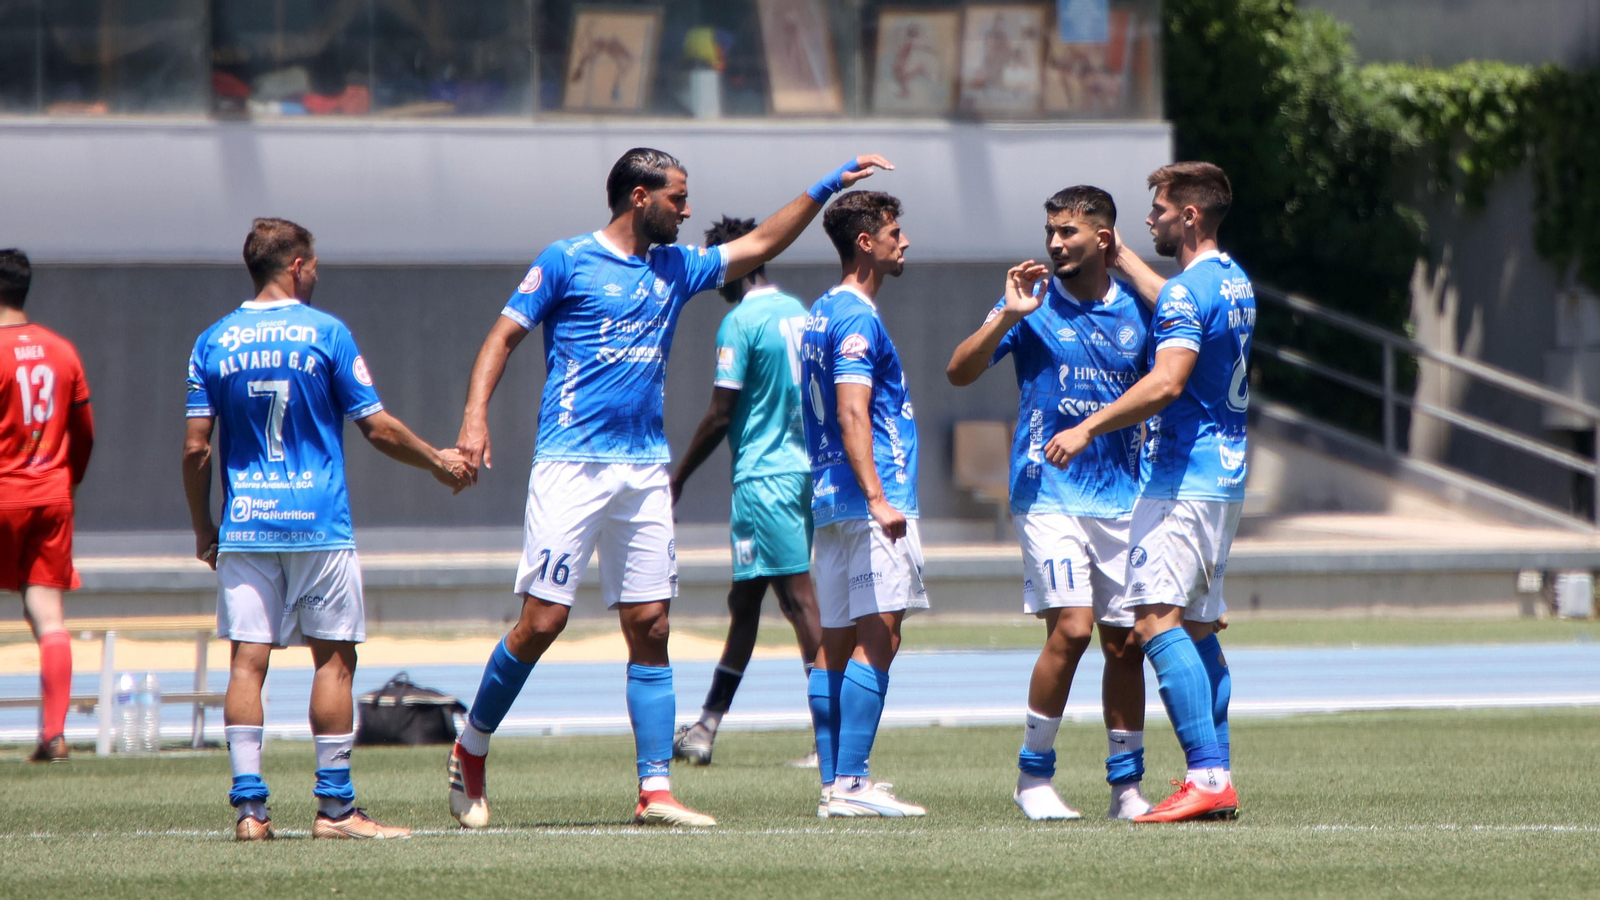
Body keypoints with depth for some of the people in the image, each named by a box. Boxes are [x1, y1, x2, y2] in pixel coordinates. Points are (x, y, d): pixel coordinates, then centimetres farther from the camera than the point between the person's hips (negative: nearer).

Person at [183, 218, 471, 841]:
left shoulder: (214, 342, 4)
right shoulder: (326, 334, -3)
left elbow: (196, 448, 3)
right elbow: (378, 428, -2)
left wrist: (203, 530, 14)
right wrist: (438, 462, 13)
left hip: (243, 527, 3)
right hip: (318, 525, -3)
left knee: (247, 660, 1)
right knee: (333, 657, 3)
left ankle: (248, 805, -5)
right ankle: (334, 806, 2)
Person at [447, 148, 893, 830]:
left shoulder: (674, 268, 16)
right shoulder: (567, 261, -1)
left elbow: (758, 246, 27)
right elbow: (502, 337, -1)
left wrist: (827, 187, 23)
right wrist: (475, 418, -14)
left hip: (645, 468, 6)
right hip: (572, 463, -6)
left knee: (649, 628, 1)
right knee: (541, 621, -10)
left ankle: (655, 790, 1)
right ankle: (470, 751, 10)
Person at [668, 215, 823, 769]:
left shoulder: (739, 323, -12)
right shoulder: (799, 313, 12)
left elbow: (721, 415, -14)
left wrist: (679, 478, -4)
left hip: (763, 476, -9)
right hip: (803, 469, 9)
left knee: (798, 598, -10)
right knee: (744, 600, 16)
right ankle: (706, 729, 25)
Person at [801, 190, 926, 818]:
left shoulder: (823, 314, 19)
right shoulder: (857, 319, -11)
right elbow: (853, 413, -21)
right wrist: (877, 497, -27)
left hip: (829, 501, 10)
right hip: (868, 502, -10)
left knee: (837, 641, 8)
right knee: (877, 637, -13)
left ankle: (834, 784, 7)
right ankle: (851, 784, -20)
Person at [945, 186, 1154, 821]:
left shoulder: (1136, 310, 9)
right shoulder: (1034, 304, 2)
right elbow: (959, 372, -3)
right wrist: (1007, 317, -15)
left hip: (1123, 499, 3)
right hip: (1050, 495, -3)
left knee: (1125, 641, 3)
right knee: (1071, 626, -16)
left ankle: (1127, 787, 12)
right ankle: (1033, 775, -4)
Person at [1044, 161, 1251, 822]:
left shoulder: (1188, 291, -15)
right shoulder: (1234, 283, 15)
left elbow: (1166, 382, -26)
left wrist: (1088, 428, -21)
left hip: (1181, 481, -10)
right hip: (1224, 478, 10)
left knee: (1157, 620, -15)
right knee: (1199, 629, 12)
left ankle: (1206, 776, -24)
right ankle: (1218, 780, 10)